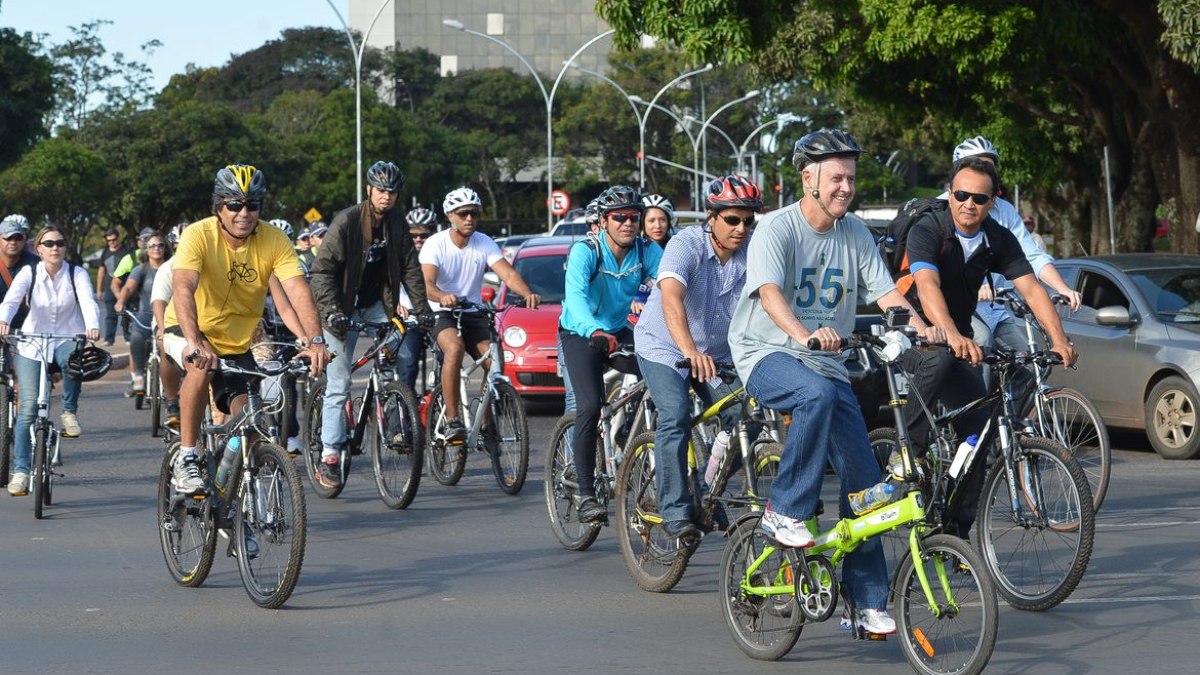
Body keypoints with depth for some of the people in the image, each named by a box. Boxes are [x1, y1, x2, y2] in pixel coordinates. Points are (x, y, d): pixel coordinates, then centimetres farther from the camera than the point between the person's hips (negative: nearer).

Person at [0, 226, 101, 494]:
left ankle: (70, 412, -12)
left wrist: (92, 327, -42)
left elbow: (88, 301, -20)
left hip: (67, 339, -1)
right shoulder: (29, 273, -4)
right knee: (28, 408, -8)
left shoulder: (77, 274, -3)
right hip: (32, 345, 1)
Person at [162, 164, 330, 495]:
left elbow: (299, 292, -26)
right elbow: (183, 288, -38)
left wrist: (315, 340, -44)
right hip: (188, 331, -3)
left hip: (237, 344, 3)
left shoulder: (274, 241, -16)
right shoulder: (198, 236, -24)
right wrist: (195, 343, -54)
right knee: (202, 367, -36)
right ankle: (186, 459, -25)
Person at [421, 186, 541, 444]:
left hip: (474, 315, 4)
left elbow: (508, 273, -15)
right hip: (443, 315, -4)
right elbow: (427, 283, -24)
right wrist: (442, 296, -48)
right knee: (455, 348, -34)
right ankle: (452, 420, -32)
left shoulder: (485, 244, -2)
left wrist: (528, 294, -36)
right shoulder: (435, 244, -10)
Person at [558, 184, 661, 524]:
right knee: (589, 407, -22)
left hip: (621, 331, 4)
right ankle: (585, 493, -16)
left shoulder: (648, 251, -11)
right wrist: (595, 332, -56)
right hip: (581, 334, -4)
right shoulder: (585, 251, -22)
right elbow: (575, 296, -38)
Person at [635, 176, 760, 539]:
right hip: (664, 347, -4)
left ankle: (706, 492, 13)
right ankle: (675, 511, -18)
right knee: (676, 418, -24)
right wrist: (690, 351, -55)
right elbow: (671, 298, -39)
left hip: (718, 353, 4)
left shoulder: (752, 253, -12)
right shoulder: (686, 245, -24)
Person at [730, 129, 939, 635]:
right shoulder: (776, 229, -13)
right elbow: (770, 293, -28)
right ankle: (784, 511, -24)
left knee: (862, 477, -2)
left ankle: (868, 601, 6)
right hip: (768, 355, -6)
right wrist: (804, 334, -47)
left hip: (827, 363, 6)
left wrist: (921, 328, -22)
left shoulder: (855, 234, 5)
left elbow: (885, 292, -2)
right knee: (817, 394, -39)